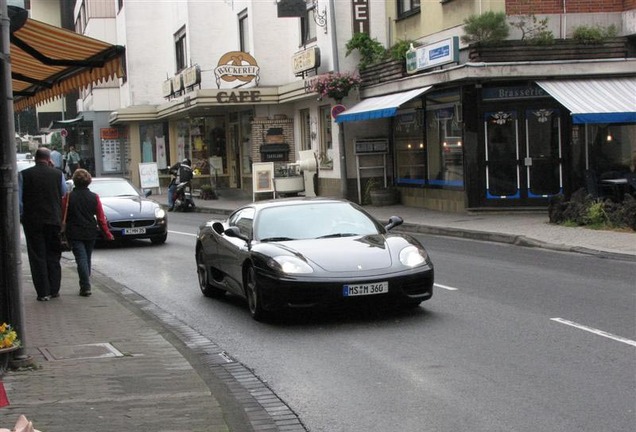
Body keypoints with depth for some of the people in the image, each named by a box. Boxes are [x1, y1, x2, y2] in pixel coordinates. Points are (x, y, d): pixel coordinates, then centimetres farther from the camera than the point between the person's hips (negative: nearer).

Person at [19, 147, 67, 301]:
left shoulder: (24, 175, -5)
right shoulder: (58, 174, -2)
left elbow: (18, 199, -4)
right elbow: (65, 196, 5)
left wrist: (21, 216, 6)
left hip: (32, 221, -1)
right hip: (54, 221, 1)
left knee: (37, 257, 3)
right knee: (53, 256, 12)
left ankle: (43, 292, 1)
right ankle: (54, 290, 13)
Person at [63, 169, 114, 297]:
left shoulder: (68, 197, -6)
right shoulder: (94, 197, -1)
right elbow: (101, 218, 0)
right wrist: (107, 234, 7)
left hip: (75, 234, -3)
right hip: (91, 233, 3)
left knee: (81, 259, -5)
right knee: (87, 258, 16)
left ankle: (86, 287, -16)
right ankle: (85, 285, 23)